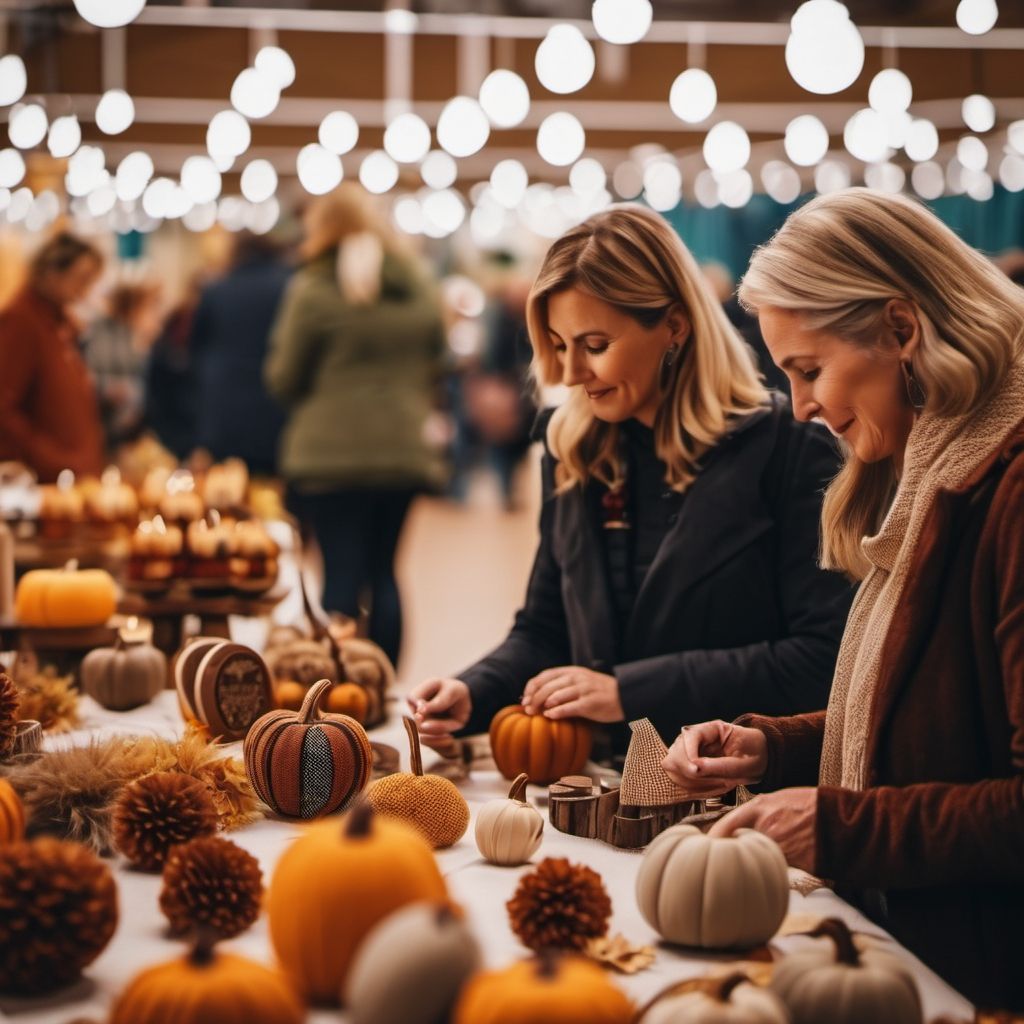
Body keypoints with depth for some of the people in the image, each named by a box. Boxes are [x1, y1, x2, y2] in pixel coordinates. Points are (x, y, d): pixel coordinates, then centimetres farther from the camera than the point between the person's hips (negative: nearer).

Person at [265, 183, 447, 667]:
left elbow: (284, 378, -4)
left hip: (331, 452, -4)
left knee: (342, 574, -1)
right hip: (403, 451, 4)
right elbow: (436, 367, 15)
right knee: (383, 572, 13)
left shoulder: (313, 291, -8)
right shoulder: (418, 289, 6)